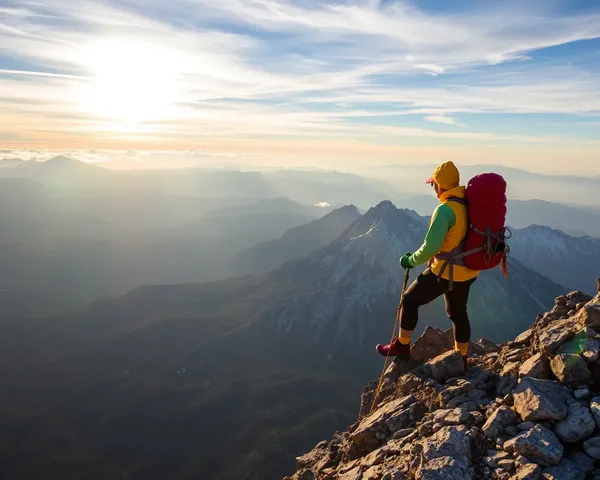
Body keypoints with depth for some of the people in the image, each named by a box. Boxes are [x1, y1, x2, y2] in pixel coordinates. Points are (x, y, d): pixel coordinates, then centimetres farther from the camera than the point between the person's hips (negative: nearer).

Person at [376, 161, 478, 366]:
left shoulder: (445, 210, -24)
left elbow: (430, 247, -27)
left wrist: (410, 260, -10)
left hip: (446, 271, -8)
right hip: (468, 270, 8)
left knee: (410, 300, 10)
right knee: (458, 312, 23)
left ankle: (401, 347, 20)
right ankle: (461, 358, 36)